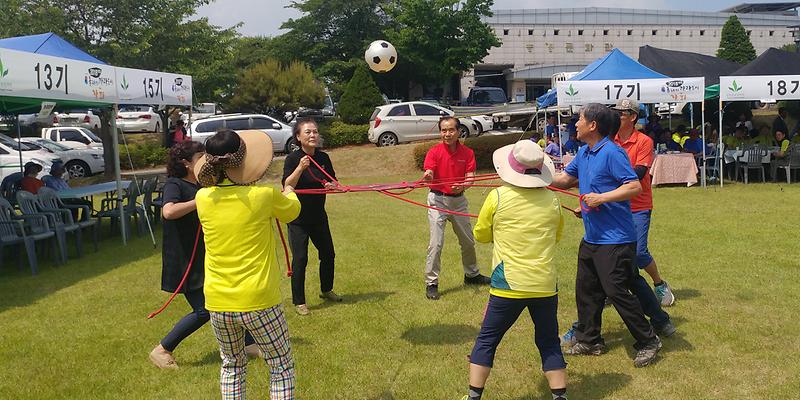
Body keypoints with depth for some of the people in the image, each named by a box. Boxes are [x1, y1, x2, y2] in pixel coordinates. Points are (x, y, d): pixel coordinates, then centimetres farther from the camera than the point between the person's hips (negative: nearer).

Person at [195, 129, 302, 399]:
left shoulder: (203, 198, -5)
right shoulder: (265, 195, -14)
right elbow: (292, 211, 10)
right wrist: (289, 189, 30)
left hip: (217, 303, 4)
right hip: (258, 301, -4)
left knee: (232, 366, 25)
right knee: (281, 367, 15)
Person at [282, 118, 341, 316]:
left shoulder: (323, 157, 0)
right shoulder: (293, 158, -14)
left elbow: (334, 183, 10)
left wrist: (331, 185, -12)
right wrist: (300, 168, -34)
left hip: (318, 215, 6)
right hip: (298, 218, -5)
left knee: (328, 254, 15)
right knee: (300, 259, -3)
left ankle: (326, 290, 37)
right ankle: (298, 302, 11)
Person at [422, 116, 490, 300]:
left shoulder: (467, 153, -2)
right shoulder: (434, 152, -10)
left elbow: (470, 178, -10)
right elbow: (428, 173, -24)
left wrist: (462, 186, -32)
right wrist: (427, 177, -48)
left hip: (459, 200, 4)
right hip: (438, 200, -4)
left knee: (468, 241, 16)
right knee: (436, 243, -10)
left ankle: (472, 275, 38)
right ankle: (431, 283, 0)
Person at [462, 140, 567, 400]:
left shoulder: (497, 197, -8)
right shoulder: (551, 200, 1)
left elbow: (481, 235, 6)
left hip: (509, 285, -2)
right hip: (545, 285, 2)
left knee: (487, 340, 10)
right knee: (549, 343, 15)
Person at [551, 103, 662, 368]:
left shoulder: (612, 153, -18)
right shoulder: (583, 153, 10)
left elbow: (635, 187, -22)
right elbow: (565, 179, 20)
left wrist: (601, 198, -24)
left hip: (615, 239, -10)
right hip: (592, 237, 10)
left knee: (617, 291, -7)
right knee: (586, 289, 15)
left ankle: (648, 342, 8)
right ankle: (589, 340, 29)